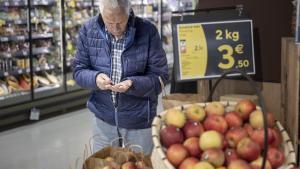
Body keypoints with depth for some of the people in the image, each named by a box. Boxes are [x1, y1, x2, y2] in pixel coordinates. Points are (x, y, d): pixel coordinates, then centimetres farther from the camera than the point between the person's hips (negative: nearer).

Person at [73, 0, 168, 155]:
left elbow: (160, 76, -9)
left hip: (138, 119, -2)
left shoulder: (148, 31, -14)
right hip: (103, 117, 2)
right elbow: (78, 71, 0)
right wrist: (95, 78, -21)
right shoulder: (88, 30, -7)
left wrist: (133, 84, -27)